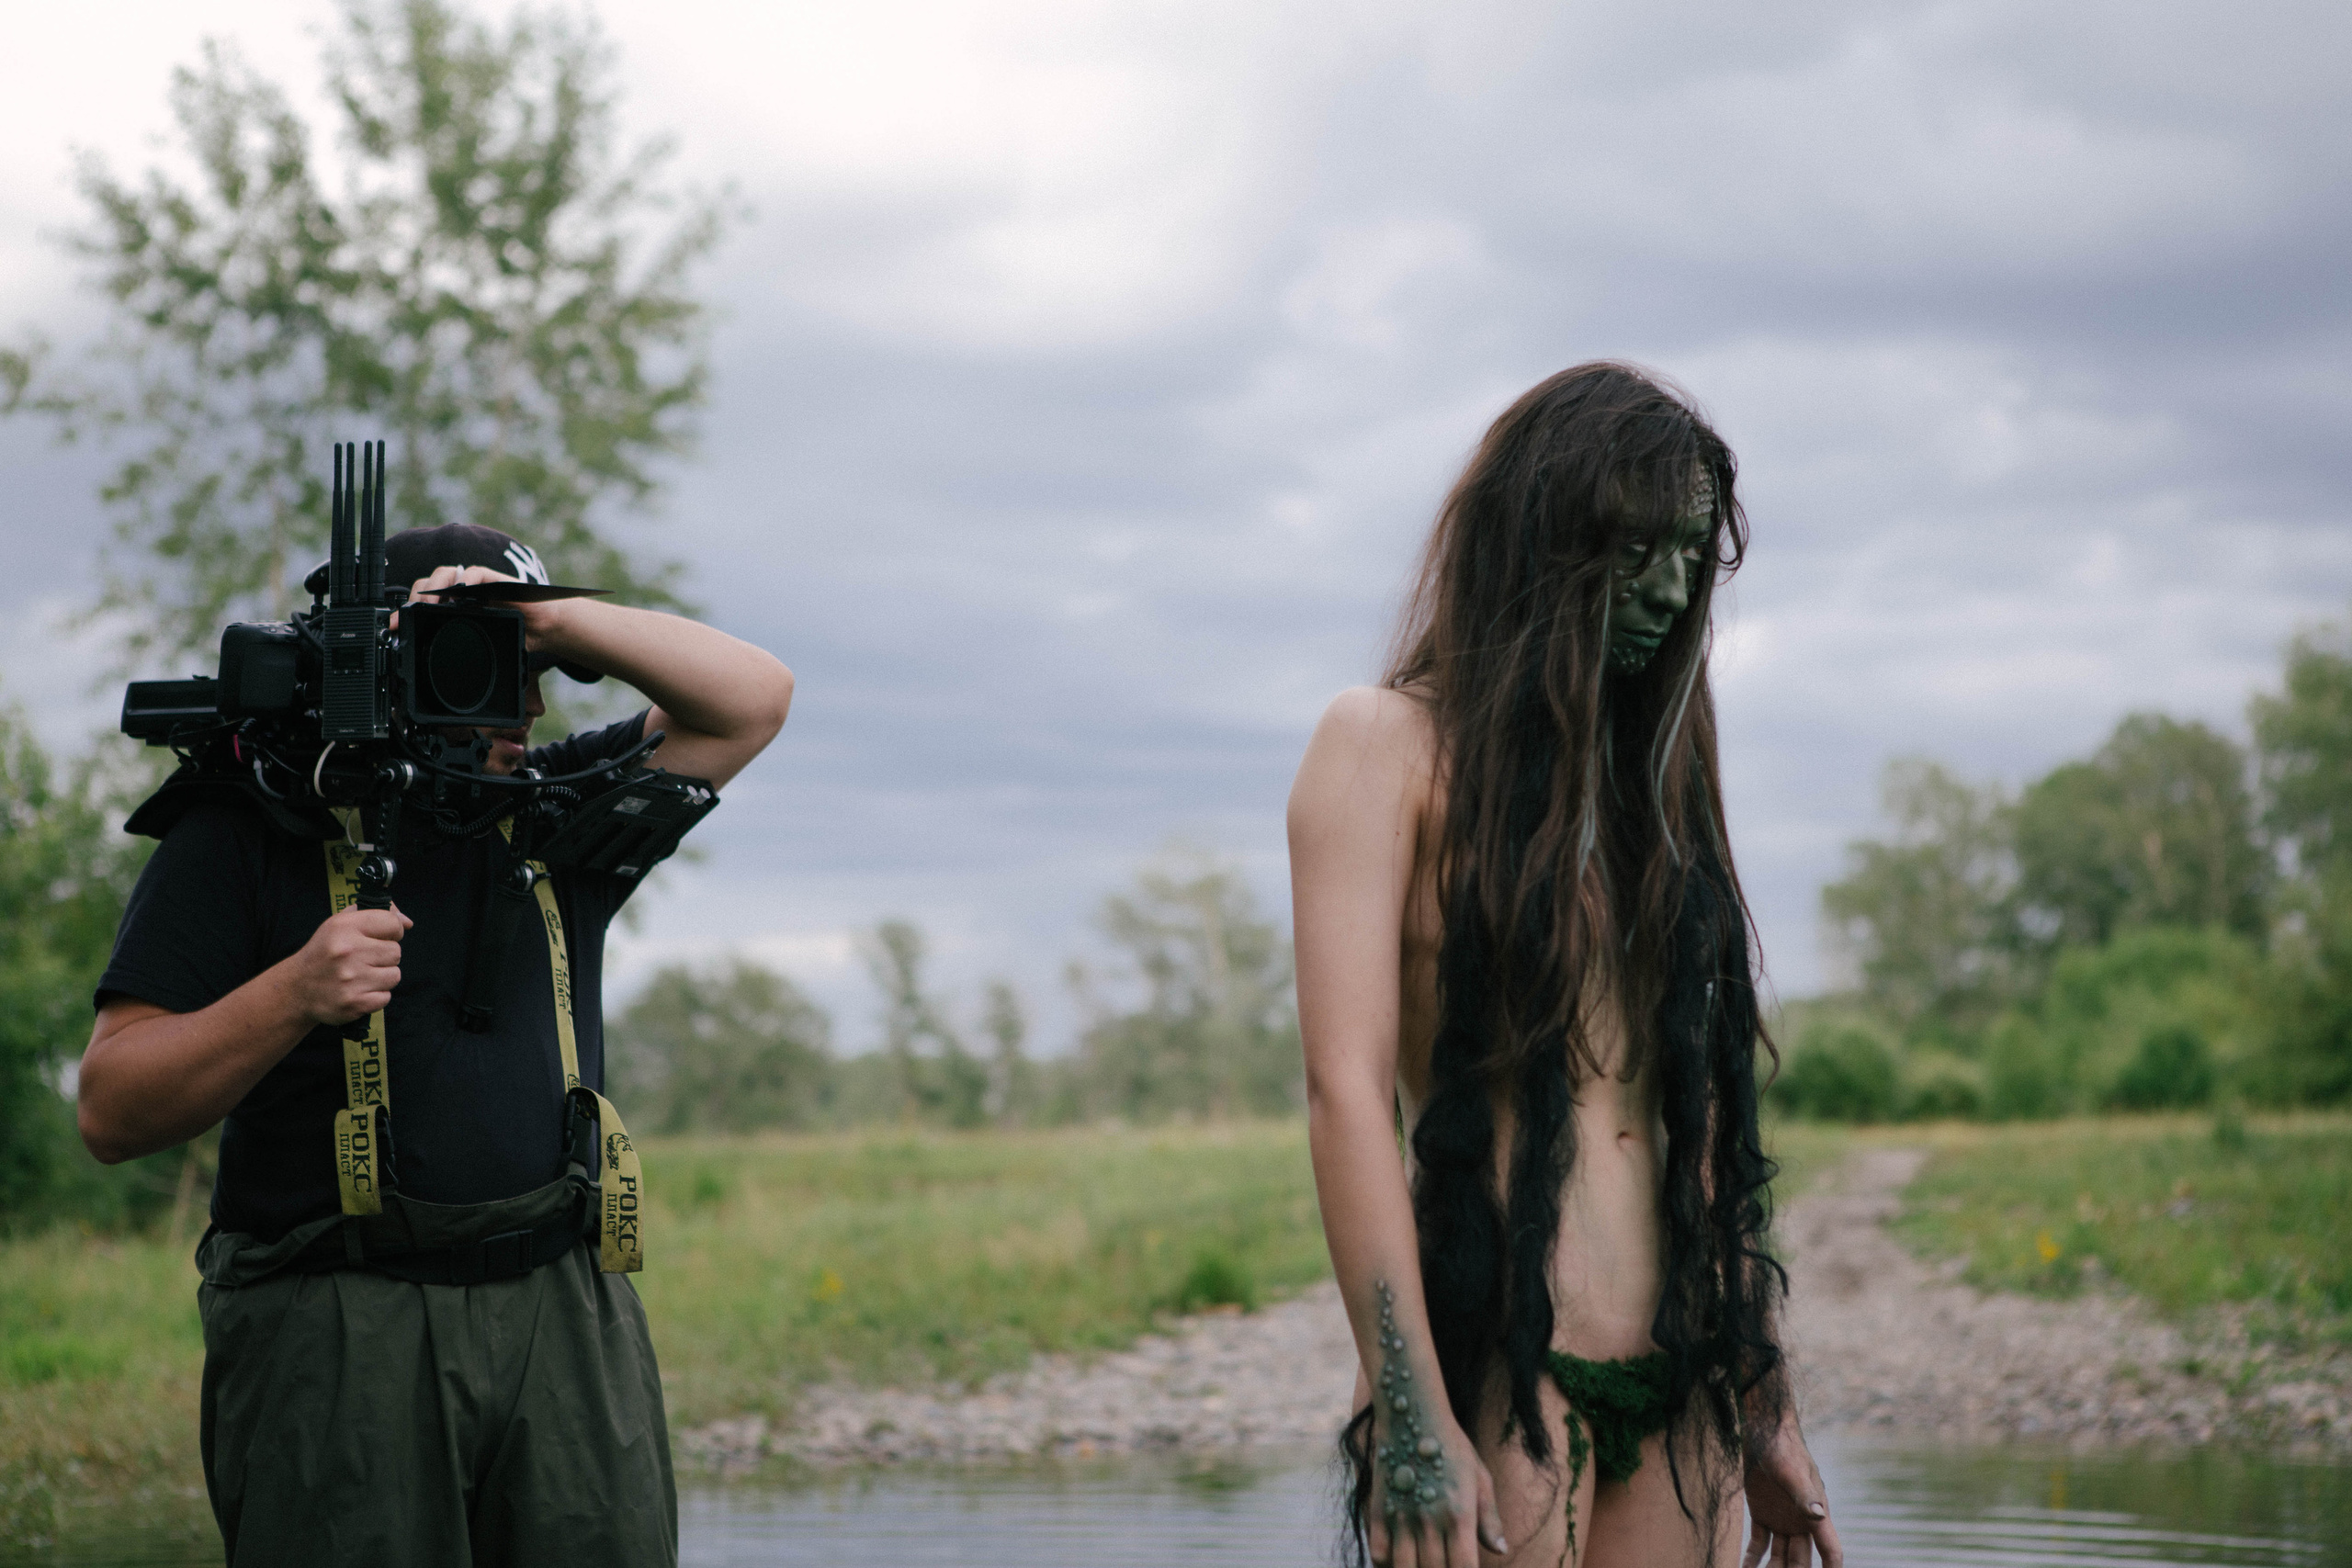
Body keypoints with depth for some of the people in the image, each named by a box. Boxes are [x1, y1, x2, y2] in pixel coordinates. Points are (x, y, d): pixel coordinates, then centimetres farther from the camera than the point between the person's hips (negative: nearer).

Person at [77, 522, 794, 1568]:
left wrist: (551, 615, -1)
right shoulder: (247, 829, 4)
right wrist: (292, 996, -18)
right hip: (334, 1326, -4)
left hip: (569, 1317, 4)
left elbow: (751, 699, 11)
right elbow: (111, 1113, -2)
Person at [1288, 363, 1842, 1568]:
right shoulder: (1390, 744, 0)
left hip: (1680, 1396, 6)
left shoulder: (1647, 782, 19)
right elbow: (1345, 1088, -10)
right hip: (1491, 1375, -6)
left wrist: (1763, 1409, 18)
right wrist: (1411, 1420, -18)